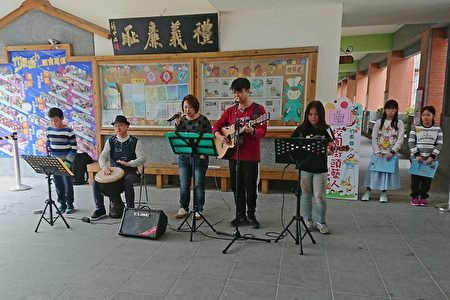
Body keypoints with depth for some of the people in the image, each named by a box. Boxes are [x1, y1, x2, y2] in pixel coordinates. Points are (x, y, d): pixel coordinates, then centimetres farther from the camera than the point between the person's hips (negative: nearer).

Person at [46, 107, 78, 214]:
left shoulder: (69, 131, -10)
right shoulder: (49, 130, 4)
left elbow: (74, 148, -10)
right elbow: (47, 145, 14)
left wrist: (68, 162, -15)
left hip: (66, 161, -4)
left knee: (67, 183, 2)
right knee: (58, 183, 10)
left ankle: (70, 204, 15)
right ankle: (62, 203, 23)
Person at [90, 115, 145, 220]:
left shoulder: (135, 142, -1)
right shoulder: (110, 141, 9)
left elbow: (142, 159, -12)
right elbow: (102, 156, -2)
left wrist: (129, 163, -30)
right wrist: (104, 166, -25)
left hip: (130, 172, -4)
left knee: (127, 182, -36)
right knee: (96, 182, -16)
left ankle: (130, 210, -18)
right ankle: (100, 210, 0)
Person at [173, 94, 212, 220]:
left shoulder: (203, 120, -5)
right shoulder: (181, 120, 7)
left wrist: (204, 153, -14)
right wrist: (177, 124, -10)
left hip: (199, 157, -4)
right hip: (184, 157, 4)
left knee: (198, 185, 5)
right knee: (184, 185, 9)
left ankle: (198, 210, 18)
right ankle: (183, 208, 24)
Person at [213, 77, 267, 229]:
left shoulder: (258, 109, -4)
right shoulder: (230, 111, 9)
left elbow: (262, 130, -12)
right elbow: (216, 126, 15)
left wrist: (252, 131, -32)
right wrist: (219, 136, -5)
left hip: (251, 155, -4)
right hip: (233, 154, 5)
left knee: (250, 187, 3)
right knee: (236, 186, 11)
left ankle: (251, 215, 19)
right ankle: (240, 215, 23)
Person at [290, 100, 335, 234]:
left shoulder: (326, 129, -1)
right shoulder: (301, 129, 0)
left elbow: (331, 148, 1)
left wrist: (330, 148, -22)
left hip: (320, 168, -1)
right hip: (304, 166, 1)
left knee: (320, 196, 1)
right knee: (306, 195, 11)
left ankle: (321, 222, 21)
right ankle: (308, 221, 27)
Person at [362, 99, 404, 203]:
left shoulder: (399, 123, 1)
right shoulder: (379, 122, 2)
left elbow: (400, 140, -4)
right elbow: (374, 138, -1)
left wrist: (392, 151, -13)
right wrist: (377, 151, -9)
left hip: (391, 154, 0)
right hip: (378, 153, 0)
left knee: (388, 172, 4)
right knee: (374, 171, 2)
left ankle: (383, 193, 16)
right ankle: (368, 191, 12)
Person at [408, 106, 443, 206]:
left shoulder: (438, 129, 3)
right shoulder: (415, 128, 0)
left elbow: (439, 145, 0)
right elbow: (411, 142, -3)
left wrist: (432, 156, -11)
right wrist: (417, 155, -13)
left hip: (431, 159, 1)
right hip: (416, 158, -1)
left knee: (427, 179, 6)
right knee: (415, 178, 4)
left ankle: (424, 197, 18)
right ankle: (415, 196, 15)